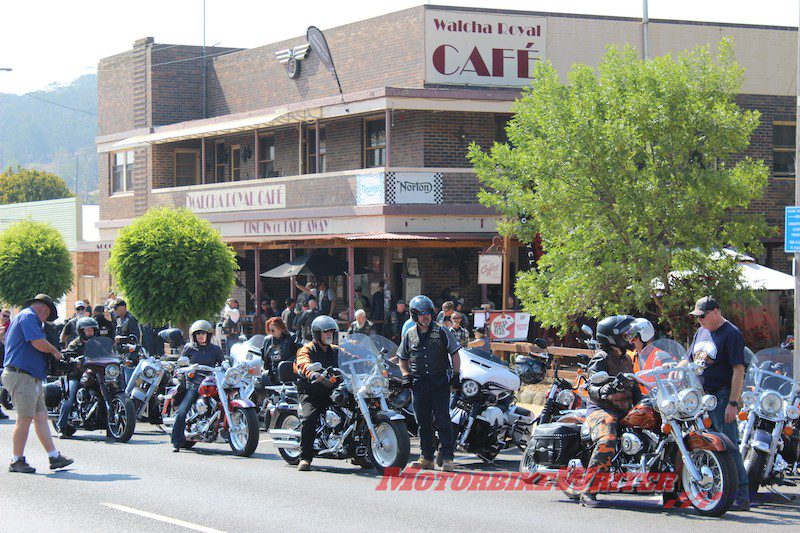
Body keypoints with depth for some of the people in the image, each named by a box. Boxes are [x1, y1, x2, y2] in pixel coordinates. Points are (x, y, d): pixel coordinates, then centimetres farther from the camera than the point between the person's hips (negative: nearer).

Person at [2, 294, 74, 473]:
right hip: (22, 376, -11)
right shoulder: (28, 316, -9)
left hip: (32, 378, 11)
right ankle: (17, 461, -3)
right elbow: (38, 343, -21)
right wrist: (55, 351, -2)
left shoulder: (22, 317, 24)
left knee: (41, 417, 7)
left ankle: (54, 456, 7)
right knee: (25, 418, -9)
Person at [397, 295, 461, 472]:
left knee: (443, 421, -7)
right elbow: (403, 359, 21)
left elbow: (455, 354, 7)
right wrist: (406, 376, 6)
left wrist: (456, 375, -2)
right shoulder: (409, 335, 10)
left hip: (440, 382, -3)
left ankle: (447, 457, -6)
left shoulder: (442, 332, 2)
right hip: (418, 383, 3)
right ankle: (426, 457, 11)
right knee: (423, 422, 6)